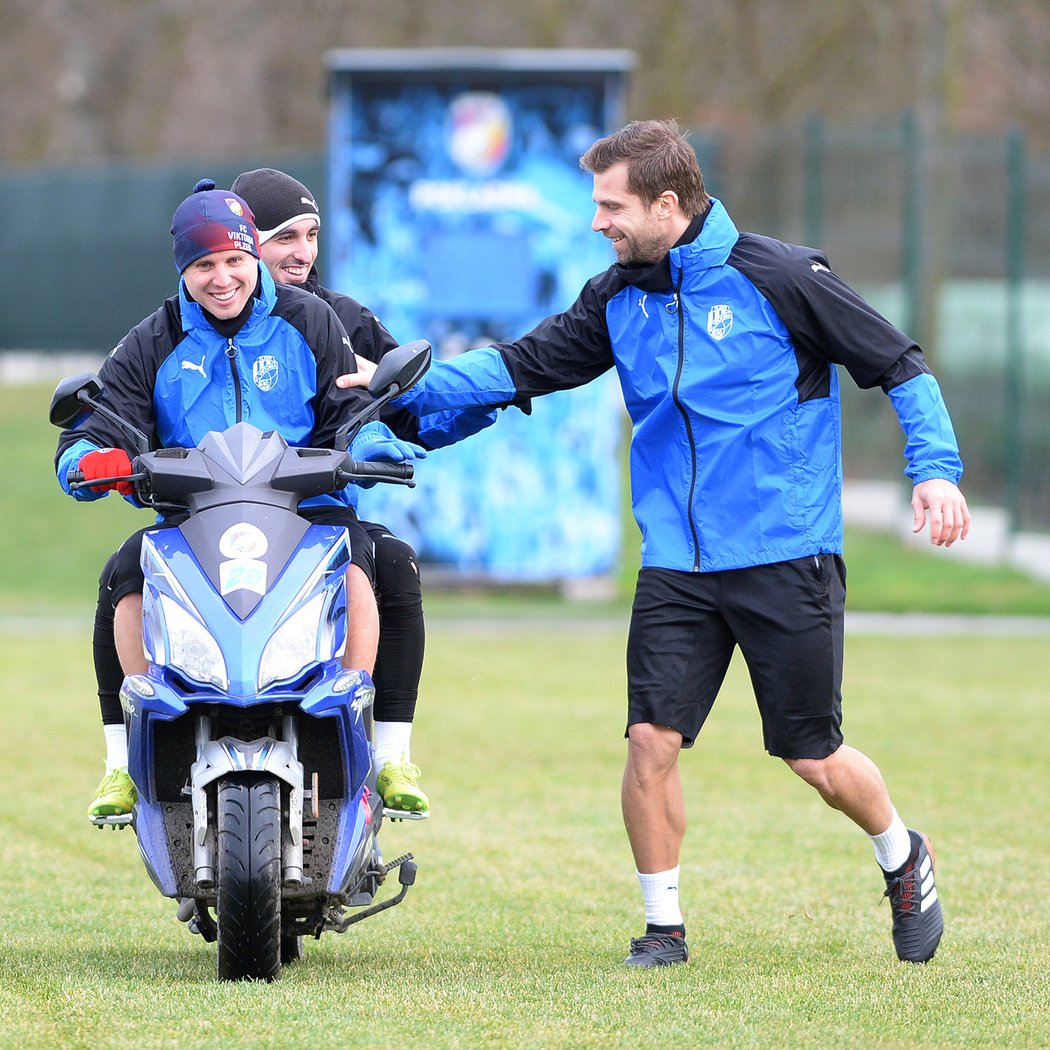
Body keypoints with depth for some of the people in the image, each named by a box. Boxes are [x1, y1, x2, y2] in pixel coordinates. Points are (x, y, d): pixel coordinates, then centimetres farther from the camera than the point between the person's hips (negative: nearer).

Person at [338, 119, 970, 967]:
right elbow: (525, 365, 9)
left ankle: (903, 859, 31)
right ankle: (663, 924, 7)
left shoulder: (778, 278, -9)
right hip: (676, 563, 4)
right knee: (652, 738, -9)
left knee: (814, 759, 1)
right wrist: (407, 385, -1)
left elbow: (899, 365, -3)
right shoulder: (619, 298, 7)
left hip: (787, 556, -4)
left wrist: (936, 467, -13)